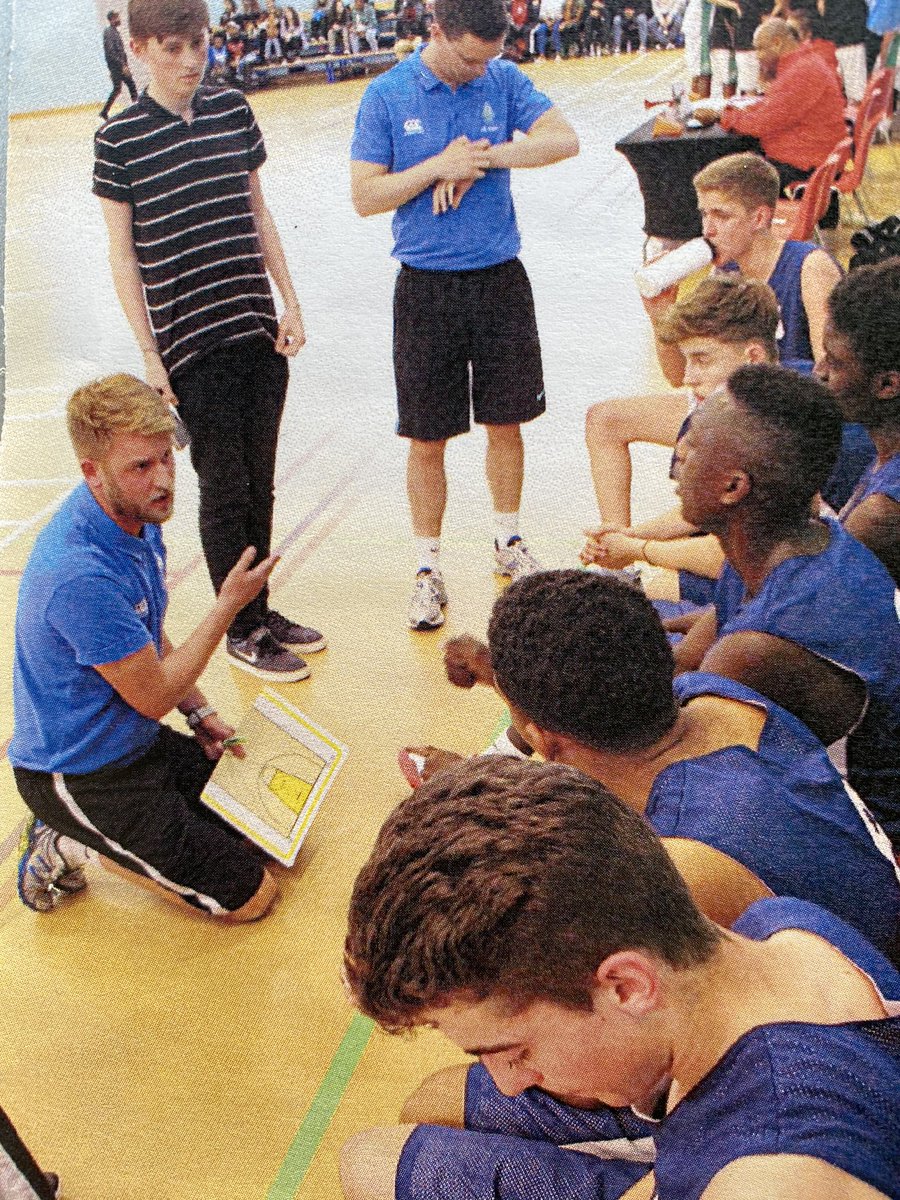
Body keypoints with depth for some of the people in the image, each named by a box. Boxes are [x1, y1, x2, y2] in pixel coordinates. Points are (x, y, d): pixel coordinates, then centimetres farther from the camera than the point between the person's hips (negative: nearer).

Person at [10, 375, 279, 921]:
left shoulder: (139, 516, -3)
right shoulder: (81, 574, -33)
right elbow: (153, 697, -20)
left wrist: (200, 713, 4)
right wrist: (228, 605, -16)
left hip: (138, 743, 9)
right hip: (80, 776, -9)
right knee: (251, 894, -5)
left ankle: (80, 833, 16)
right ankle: (69, 844, 4)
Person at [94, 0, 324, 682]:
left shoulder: (233, 111, 7)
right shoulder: (120, 139, -6)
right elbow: (123, 256, -4)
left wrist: (290, 305, 8)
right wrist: (149, 354, -7)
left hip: (259, 332, 5)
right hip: (191, 345, -4)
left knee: (259, 483, 12)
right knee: (224, 489, 3)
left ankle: (261, 609, 27)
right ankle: (243, 631, 17)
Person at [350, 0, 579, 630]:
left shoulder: (504, 79, 2)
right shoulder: (386, 96, -4)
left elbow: (565, 138, -9)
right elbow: (366, 196, -8)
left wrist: (483, 158, -17)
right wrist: (441, 165, -18)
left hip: (500, 277, 2)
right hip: (426, 287, -2)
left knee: (506, 423, 11)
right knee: (428, 438, 3)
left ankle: (509, 543, 31)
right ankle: (429, 570, 16)